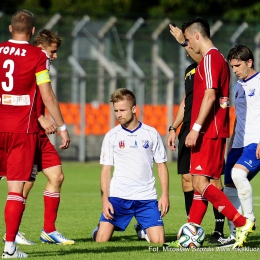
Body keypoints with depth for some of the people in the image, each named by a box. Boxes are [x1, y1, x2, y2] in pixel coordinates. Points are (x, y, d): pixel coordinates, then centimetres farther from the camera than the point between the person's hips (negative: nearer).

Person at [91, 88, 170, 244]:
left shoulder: (151, 134, 4)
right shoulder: (111, 136, 4)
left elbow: (162, 165, 8)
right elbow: (106, 170, 4)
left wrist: (165, 195, -2)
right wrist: (105, 200, -7)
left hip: (147, 197, 0)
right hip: (118, 196, 0)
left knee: (158, 241, -10)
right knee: (101, 240, -12)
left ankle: (142, 229, 24)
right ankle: (99, 229, 25)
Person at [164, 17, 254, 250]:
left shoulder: (210, 58, -12)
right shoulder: (218, 58, 19)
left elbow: (210, 95, -21)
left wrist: (196, 128, -22)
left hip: (209, 131, -10)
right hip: (214, 131, 10)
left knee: (200, 182, -14)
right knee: (200, 182, 9)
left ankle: (241, 223, -14)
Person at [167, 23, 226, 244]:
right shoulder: (190, 69, 21)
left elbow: (201, 58, -30)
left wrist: (183, 42, -32)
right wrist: (173, 128, 21)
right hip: (189, 128, 8)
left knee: (213, 178, -8)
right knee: (187, 178, 6)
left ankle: (219, 230, -6)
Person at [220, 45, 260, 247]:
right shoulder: (238, 86, 19)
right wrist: (231, 143, 21)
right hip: (239, 144, 9)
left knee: (238, 173, -30)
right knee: (230, 189, 3)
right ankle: (235, 236, 7)